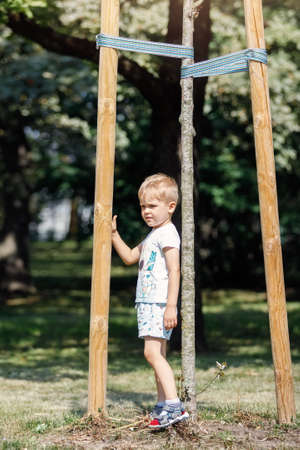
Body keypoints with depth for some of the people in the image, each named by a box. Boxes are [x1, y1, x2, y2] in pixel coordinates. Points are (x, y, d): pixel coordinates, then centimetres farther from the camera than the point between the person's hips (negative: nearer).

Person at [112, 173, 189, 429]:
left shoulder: (168, 233, -10)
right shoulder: (152, 236, 21)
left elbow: (174, 271, -19)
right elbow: (130, 257, 30)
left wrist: (171, 306, -26)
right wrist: (114, 234, 19)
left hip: (159, 303, -10)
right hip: (148, 302, 10)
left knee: (152, 352, -18)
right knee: (158, 354, 10)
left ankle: (174, 405, -22)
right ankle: (164, 407, 15)